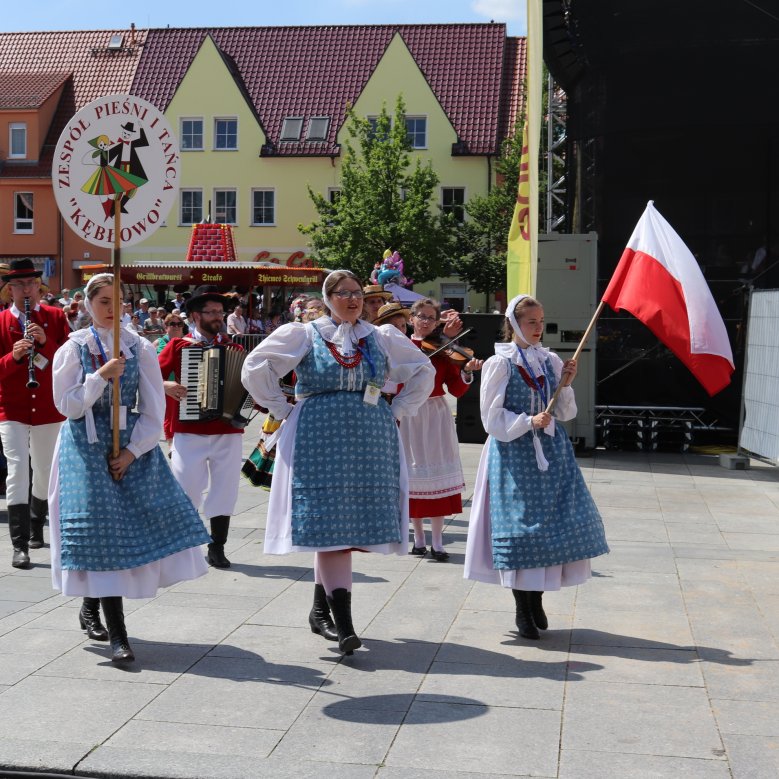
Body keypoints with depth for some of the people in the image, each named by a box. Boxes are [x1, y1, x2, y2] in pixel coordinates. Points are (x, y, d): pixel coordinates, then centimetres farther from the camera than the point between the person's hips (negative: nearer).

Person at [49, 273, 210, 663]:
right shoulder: (73, 349, 1)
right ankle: (117, 635, -7)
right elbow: (67, 405, -5)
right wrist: (101, 376, -17)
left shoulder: (140, 348, 4)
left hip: (132, 446, 3)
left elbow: (154, 409, 1)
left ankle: (93, 604, 21)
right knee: (102, 533, -9)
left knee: (149, 522, -1)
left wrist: (132, 451, -8)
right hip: (87, 448, -2)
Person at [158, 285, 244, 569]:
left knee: (224, 489, 4)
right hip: (189, 432, -2)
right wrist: (166, 386, -16)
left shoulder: (234, 348, 12)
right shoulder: (178, 346, 4)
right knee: (185, 489, -2)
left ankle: (217, 548, 14)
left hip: (227, 431, 3)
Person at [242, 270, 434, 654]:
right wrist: (284, 411, 0)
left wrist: (398, 411, 12)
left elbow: (423, 370, 21)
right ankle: (343, 622, -13)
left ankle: (321, 609, 21)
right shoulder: (303, 335, 3)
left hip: (369, 443, 3)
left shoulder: (382, 338, 11)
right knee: (330, 524, -10)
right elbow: (255, 368, 3)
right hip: (320, 439, -3)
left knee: (349, 522, 5)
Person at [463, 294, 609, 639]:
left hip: (551, 452, 4)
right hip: (513, 453, -4)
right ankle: (522, 610, 11)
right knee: (518, 522, -2)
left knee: (554, 523, 2)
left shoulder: (551, 361, 8)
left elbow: (565, 413, 10)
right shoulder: (499, 364, -4)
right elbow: (492, 417, -6)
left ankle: (536, 600, 20)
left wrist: (565, 385, -5)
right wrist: (528, 422, -17)